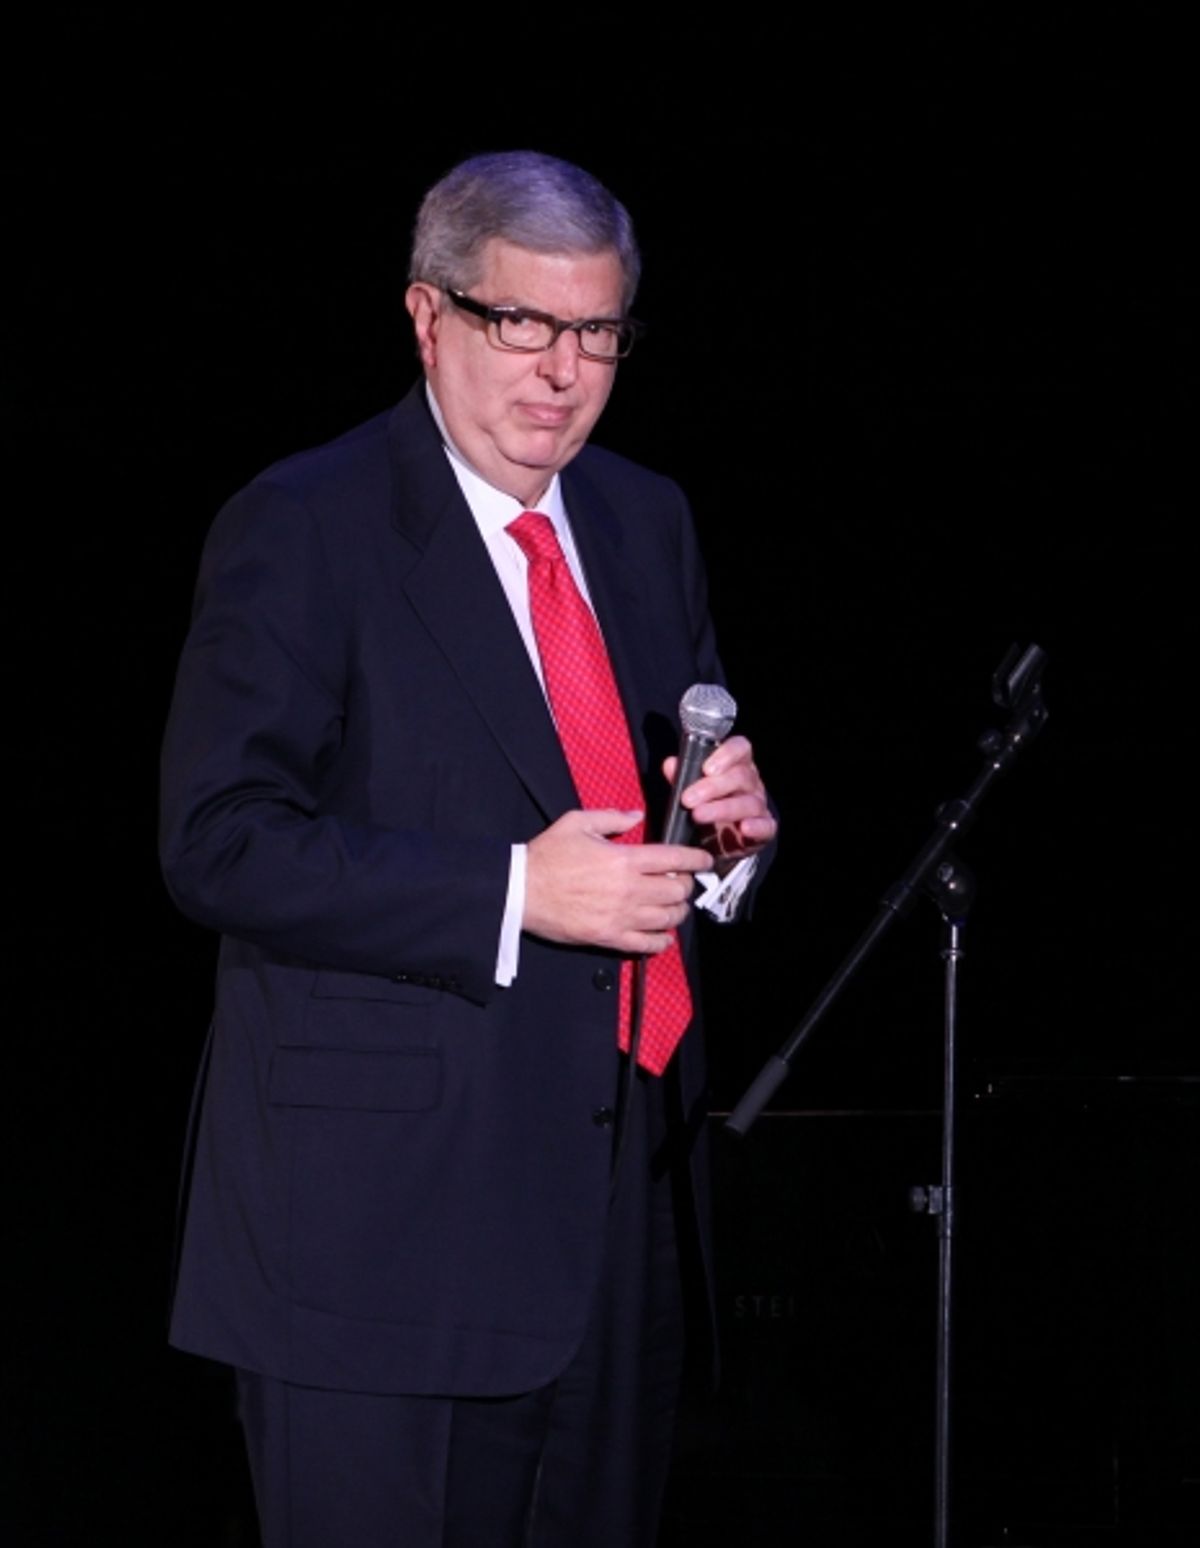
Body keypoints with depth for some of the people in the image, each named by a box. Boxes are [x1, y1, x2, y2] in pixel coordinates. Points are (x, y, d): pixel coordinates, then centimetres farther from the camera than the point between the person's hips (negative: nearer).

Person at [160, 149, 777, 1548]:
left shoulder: (646, 522, 14)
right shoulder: (301, 532, -8)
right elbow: (221, 844, -16)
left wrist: (730, 828, -4)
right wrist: (516, 893, -22)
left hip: (618, 1196, 7)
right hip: (382, 1212, -7)